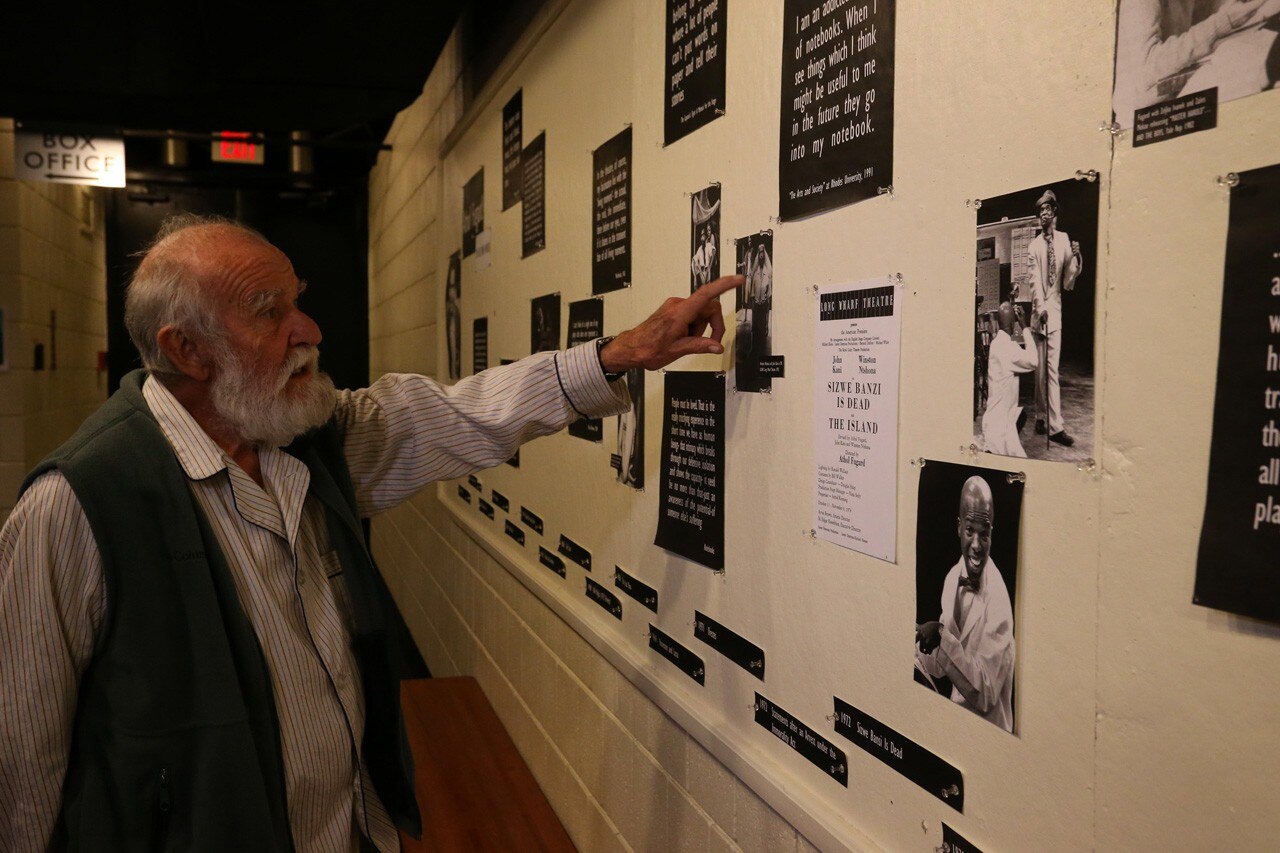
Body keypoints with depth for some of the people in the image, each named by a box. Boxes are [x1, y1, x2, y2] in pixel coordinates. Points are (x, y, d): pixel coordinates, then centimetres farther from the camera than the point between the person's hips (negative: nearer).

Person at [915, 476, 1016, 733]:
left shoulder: (997, 600, -20)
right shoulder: (952, 578, 1)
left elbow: (985, 692, -21)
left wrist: (942, 636, -26)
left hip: (988, 728, -6)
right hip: (956, 712, 6)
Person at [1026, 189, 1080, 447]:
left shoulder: (1064, 241, 4)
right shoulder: (1034, 246, -1)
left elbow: (1068, 284, 3)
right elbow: (1035, 282, -8)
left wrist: (1074, 258, -14)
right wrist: (1041, 309, -23)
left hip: (1056, 309, 2)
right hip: (1039, 310, -2)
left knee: (1052, 367, 5)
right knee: (1041, 367, 0)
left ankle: (1054, 425, 11)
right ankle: (1042, 417, 5)